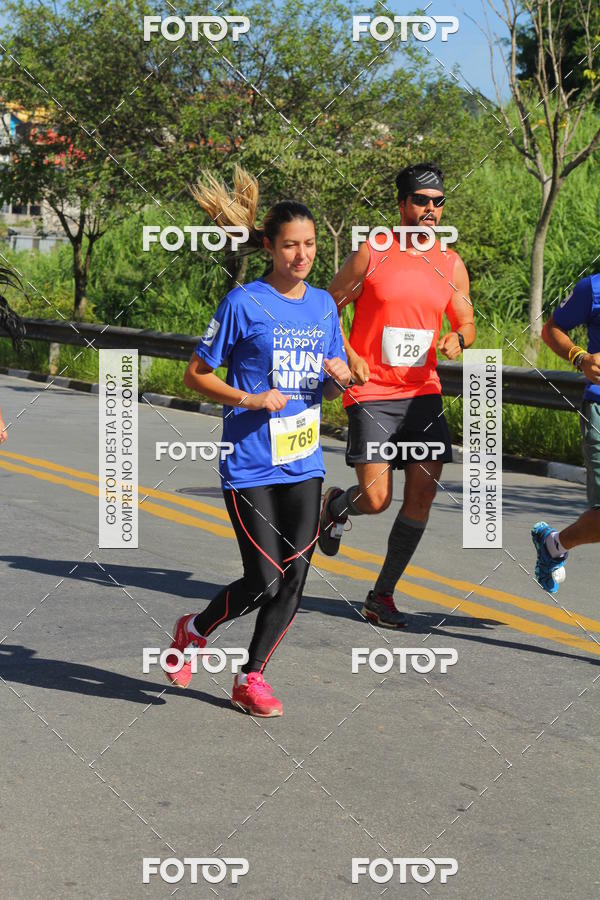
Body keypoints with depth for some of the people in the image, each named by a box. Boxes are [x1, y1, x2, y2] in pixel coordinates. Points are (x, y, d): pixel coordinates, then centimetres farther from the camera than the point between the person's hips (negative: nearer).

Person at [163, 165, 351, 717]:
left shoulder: (324, 305, 8)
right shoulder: (244, 303, -8)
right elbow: (196, 374, -3)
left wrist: (339, 378, -6)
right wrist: (249, 399, -17)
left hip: (303, 463, 5)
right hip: (249, 465, -5)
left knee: (294, 580, 2)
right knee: (264, 581, -7)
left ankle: (251, 677, 19)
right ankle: (195, 629, 22)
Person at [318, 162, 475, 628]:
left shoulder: (451, 264, 7)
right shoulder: (371, 254, -5)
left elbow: (467, 323, 15)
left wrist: (458, 338, -9)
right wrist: (349, 357, -13)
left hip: (423, 393, 4)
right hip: (372, 393, -4)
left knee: (422, 494, -2)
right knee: (375, 498, -12)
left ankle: (382, 596, 13)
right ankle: (336, 504, 27)